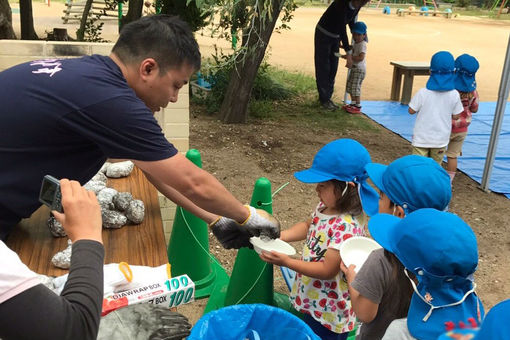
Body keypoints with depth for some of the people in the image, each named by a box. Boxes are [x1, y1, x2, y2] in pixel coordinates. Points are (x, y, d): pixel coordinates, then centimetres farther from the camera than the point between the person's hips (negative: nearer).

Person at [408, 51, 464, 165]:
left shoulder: (423, 93, -17)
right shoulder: (454, 95, -11)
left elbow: (411, 110, -8)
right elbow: (456, 116, -2)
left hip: (421, 139, -2)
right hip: (441, 140, 2)